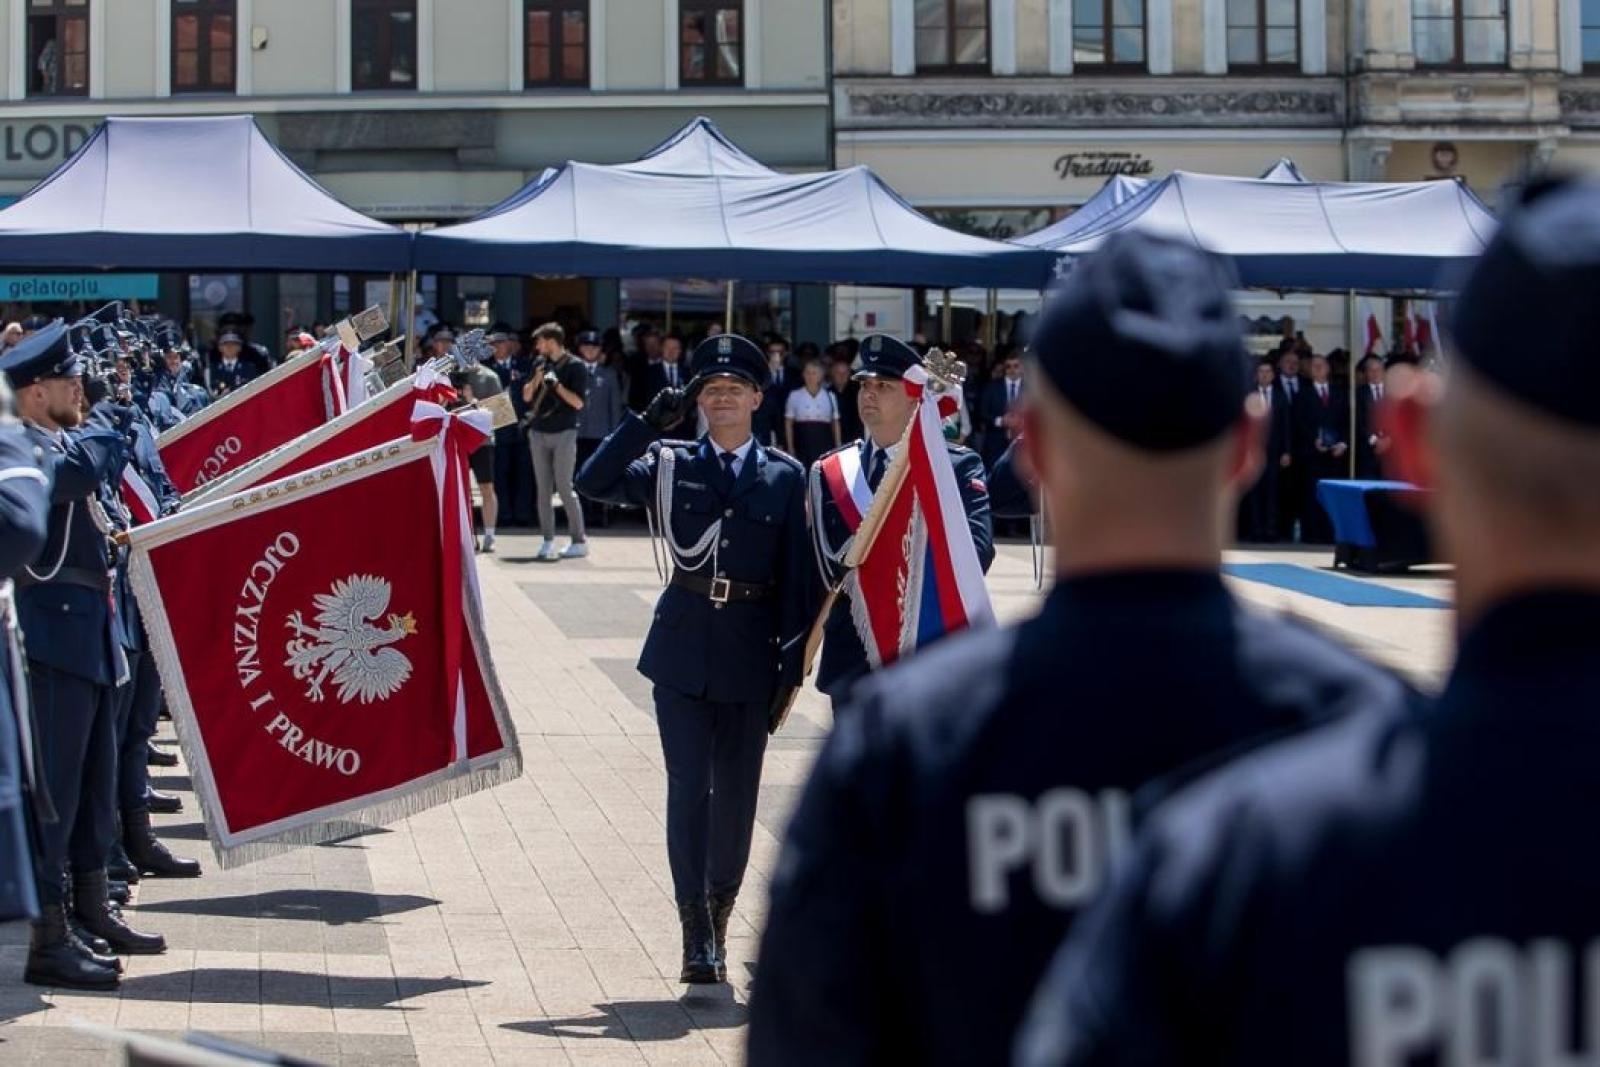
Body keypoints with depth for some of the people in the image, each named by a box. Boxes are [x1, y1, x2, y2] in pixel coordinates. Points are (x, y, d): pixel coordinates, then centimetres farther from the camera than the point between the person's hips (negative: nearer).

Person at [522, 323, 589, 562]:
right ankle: (548, 540, 7)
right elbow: (526, 396, 11)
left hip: (564, 434, -5)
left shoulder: (575, 366, -5)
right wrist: (536, 379, -6)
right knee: (543, 488, 4)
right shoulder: (541, 363, 11)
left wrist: (557, 384, -18)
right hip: (539, 433, 5)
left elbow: (578, 402, -9)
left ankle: (579, 541, 2)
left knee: (564, 487, -6)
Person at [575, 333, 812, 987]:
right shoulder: (668, 464, 5)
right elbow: (593, 483, -9)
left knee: (736, 792, 9)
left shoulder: (786, 477, 5)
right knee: (688, 788, -7)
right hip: (683, 648, -1)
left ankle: (718, 915, 25)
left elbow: (798, 575, 3)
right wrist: (650, 421, -16)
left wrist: (793, 659, -3)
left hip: (751, 651, 1)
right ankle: (697, 932, -7)